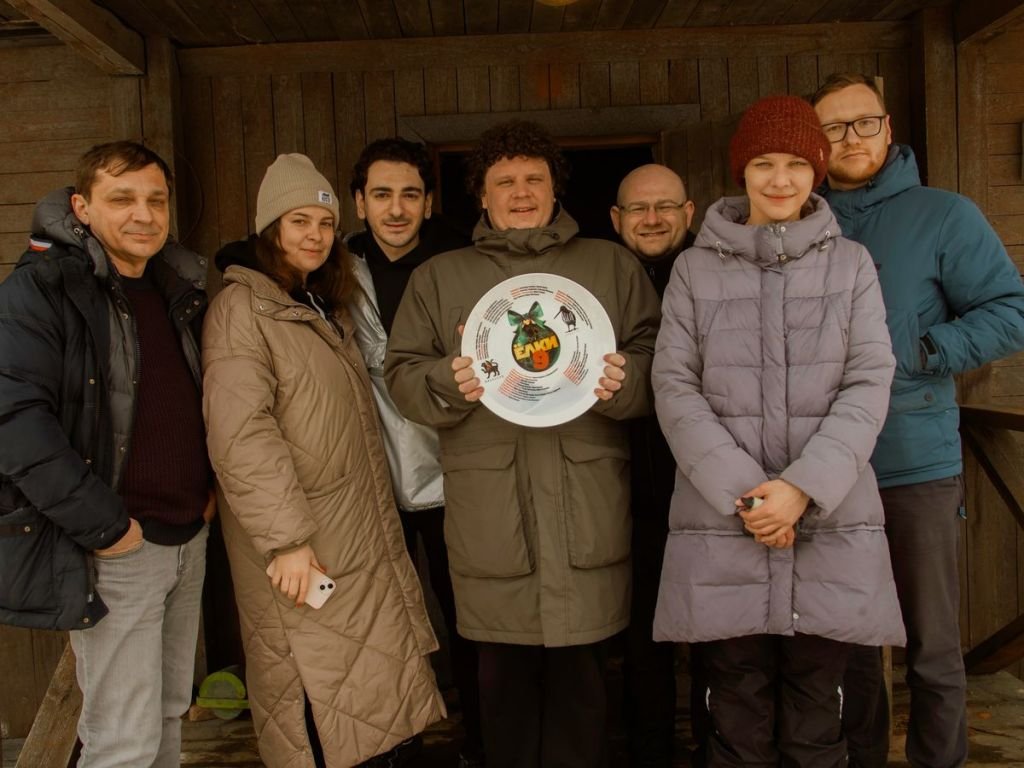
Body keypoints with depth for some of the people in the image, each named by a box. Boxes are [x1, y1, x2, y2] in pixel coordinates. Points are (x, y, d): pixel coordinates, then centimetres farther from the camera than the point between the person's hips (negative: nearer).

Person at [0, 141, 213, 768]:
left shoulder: (181, 291, 11)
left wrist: (212, 485, 11)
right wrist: (104, 526, -20)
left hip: (190, 539, 7)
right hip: (114, 551, -7)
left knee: (171, 714, 18)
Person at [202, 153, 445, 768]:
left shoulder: (327, 307, 17)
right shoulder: (242, 307, -9)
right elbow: (240, 434, -20)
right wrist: (285, 539, -24)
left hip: (367, 541, 8)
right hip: (302, 552, -8)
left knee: (389, 712, 12)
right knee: (324, 718, 2)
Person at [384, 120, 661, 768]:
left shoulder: (612, 265, 14)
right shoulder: (439, 278, 15)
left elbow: (658, 358, 9)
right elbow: (402, 375, 10)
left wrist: (624, 380, -12)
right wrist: (450, 382, -11)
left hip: (588, 501, 0)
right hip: (488, 504, 0)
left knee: (581, 670, 5)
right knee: (505, 673, 7)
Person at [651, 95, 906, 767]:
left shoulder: (851, 264, 9)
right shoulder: (696, 269, 7)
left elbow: (869, 385, 0)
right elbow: (674, 387, 0)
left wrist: (803, 487, -12)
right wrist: (742, 491, -11)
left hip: (830, 523, 1)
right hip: (723, 527, 0)